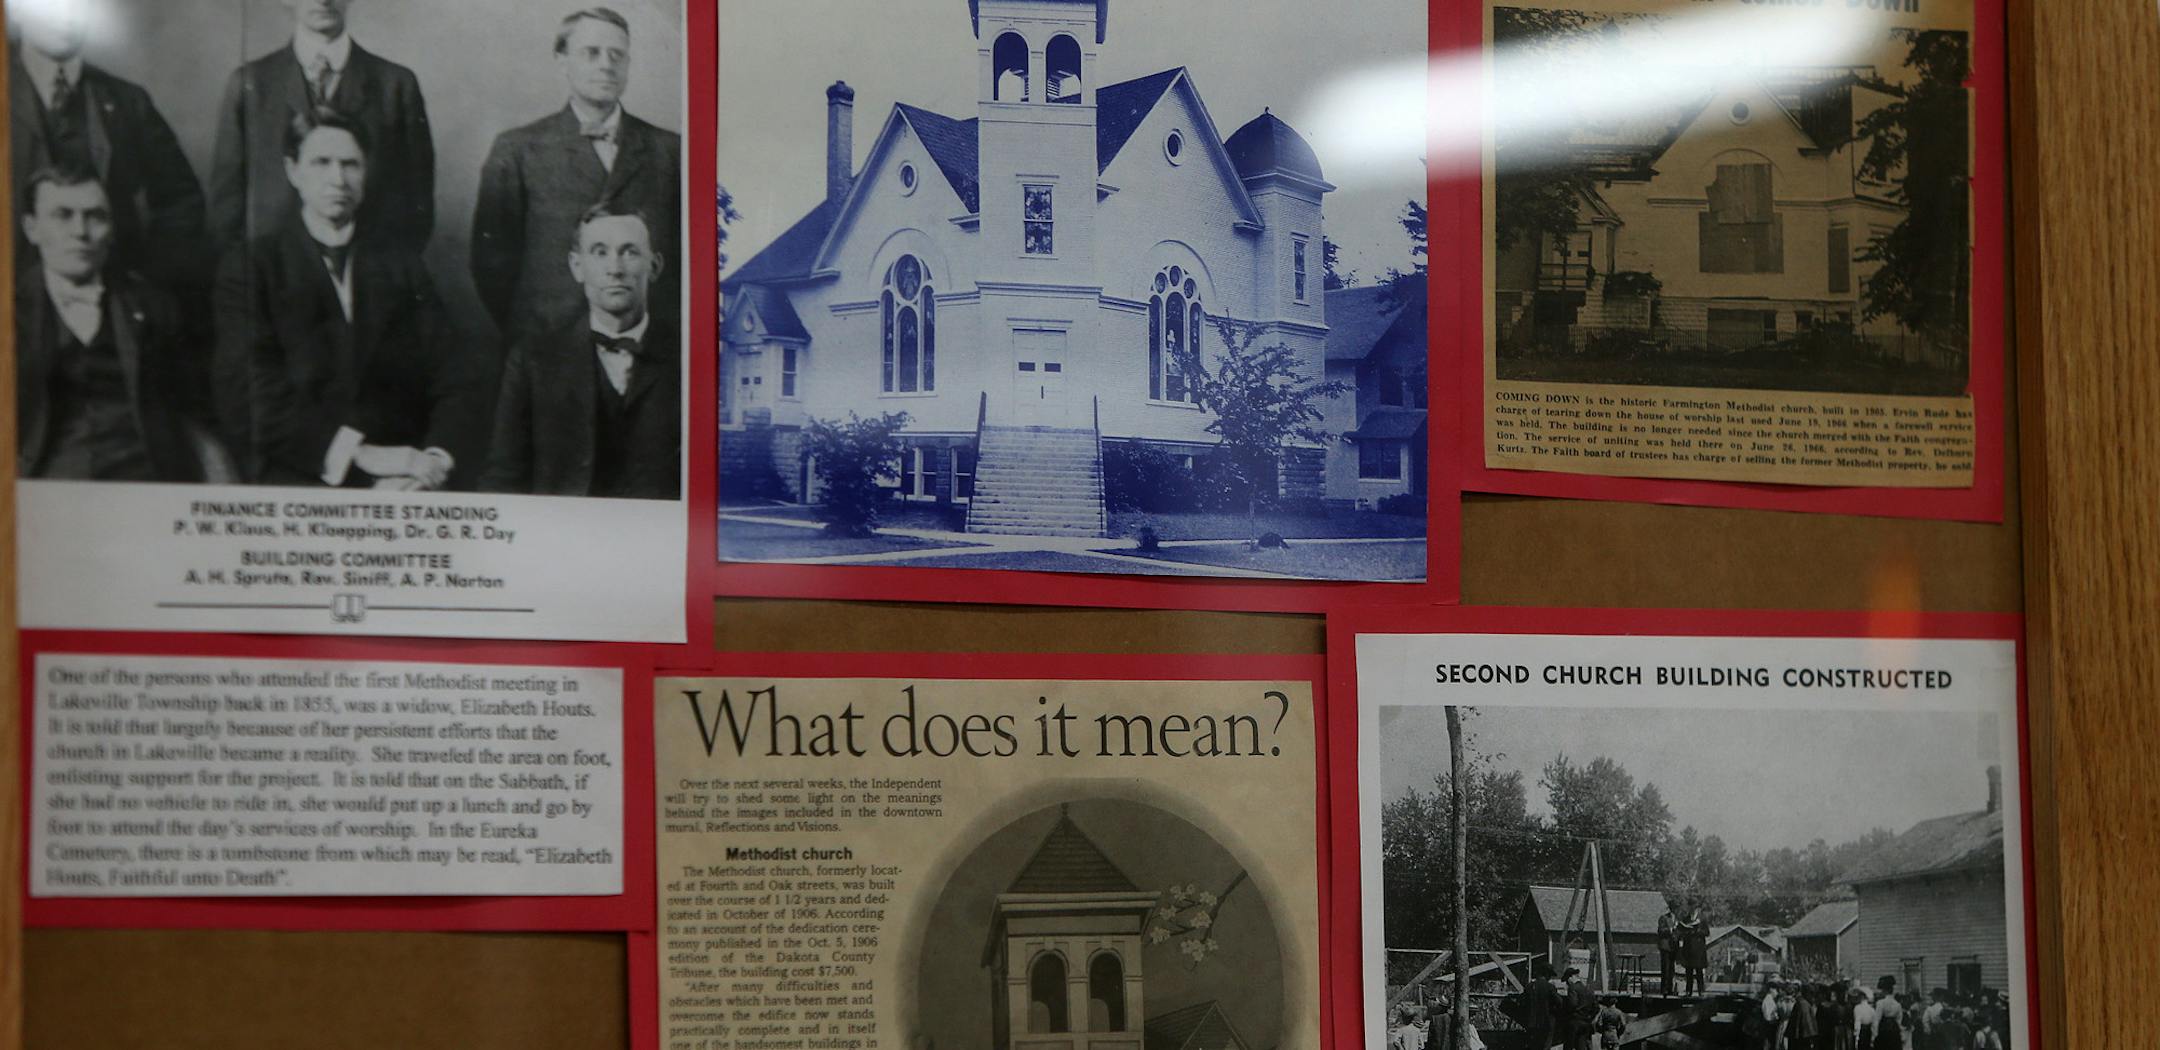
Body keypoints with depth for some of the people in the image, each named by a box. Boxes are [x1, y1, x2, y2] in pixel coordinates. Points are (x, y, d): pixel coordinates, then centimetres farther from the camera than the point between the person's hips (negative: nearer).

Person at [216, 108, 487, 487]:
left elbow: (464, 382, 7)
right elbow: (263, 399, -6)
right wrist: (360, 454, -18)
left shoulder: (403, 269, 17)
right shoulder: (250, 270, 7)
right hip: (297, 482, -3)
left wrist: (435, 460, -13)